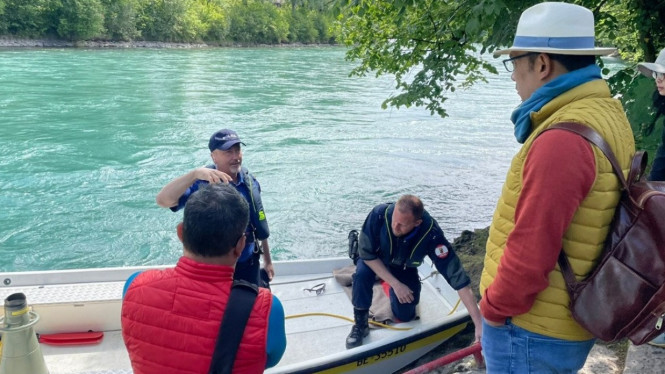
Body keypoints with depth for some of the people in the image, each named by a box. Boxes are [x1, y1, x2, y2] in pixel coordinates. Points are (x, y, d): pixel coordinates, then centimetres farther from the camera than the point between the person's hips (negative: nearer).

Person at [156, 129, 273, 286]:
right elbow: (162, 200, -36)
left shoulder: (250, 181, -4)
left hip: (249, 265, 4)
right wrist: (195, 173, -48)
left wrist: (268, 260, 13)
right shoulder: (202, 183, -20)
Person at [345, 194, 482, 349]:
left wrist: (479, 323, -42)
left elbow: (458, 278, -38)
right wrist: (396, 284, -31)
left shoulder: (431, 234, -39)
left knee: (405, 315, -2)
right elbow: (366, 254, -26)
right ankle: (360, 324, -9)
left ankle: (389, 284, 29)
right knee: (362, 274, -33)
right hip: (374, 258, -1)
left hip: (403, 267, 1)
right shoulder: (379, 214, -39)